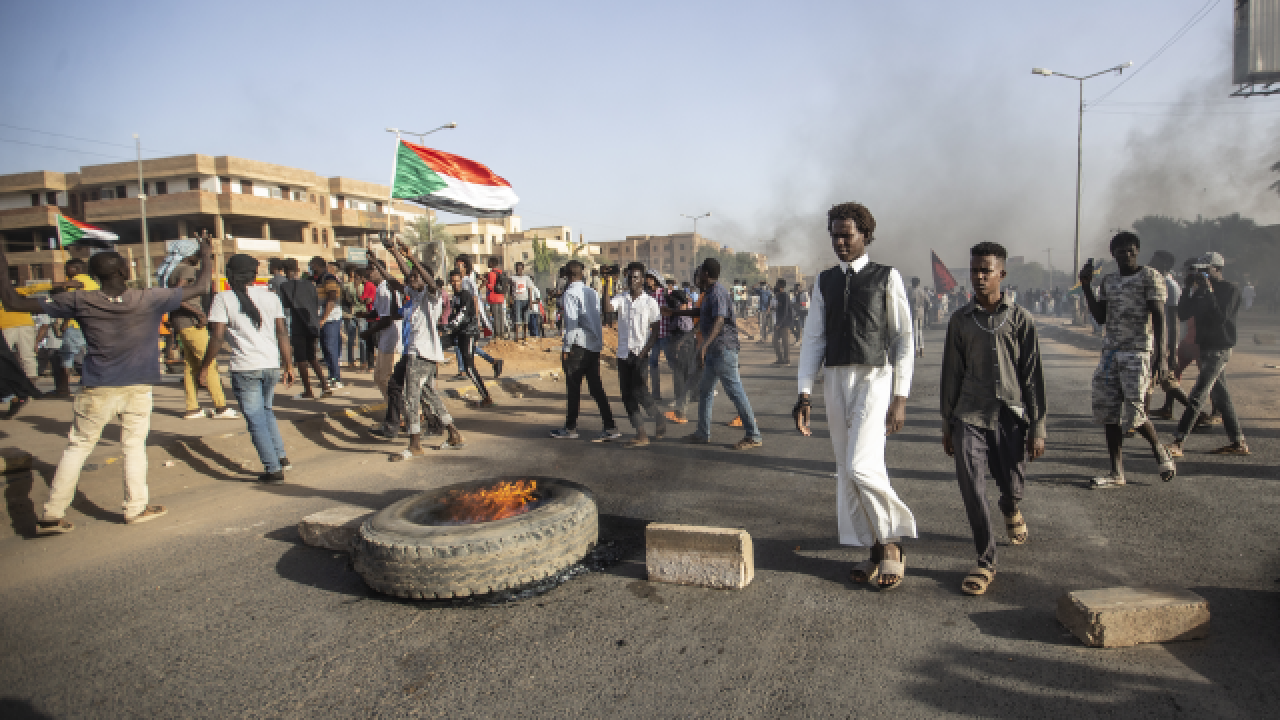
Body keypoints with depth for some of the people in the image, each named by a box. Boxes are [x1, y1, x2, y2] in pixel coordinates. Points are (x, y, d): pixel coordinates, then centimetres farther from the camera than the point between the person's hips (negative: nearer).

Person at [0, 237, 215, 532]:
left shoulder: (80, 301, -5)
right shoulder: (149, 300, -8)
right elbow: (198, 287, 1)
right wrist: (206, 255, 14)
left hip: (96, 390, 1)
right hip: (138, 389, 0)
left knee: (77, 447, 11)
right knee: (134, 447, 10)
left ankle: (53, 515, 14)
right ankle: (136, 508, 17)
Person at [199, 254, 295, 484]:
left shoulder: (223, 299, -4)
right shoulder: (270, 296, 7)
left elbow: (217, 336, -9)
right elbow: (282, 333, 6)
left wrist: (206, 365, 1)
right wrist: (288, 364, 11)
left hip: (245, 367, -5)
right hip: (272, 365, 5)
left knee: (255, 418, 2)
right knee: (266, 410, 23)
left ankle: (273, 469, -1)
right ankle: (281, 457, 18)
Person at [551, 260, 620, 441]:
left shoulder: (570, 294, -9)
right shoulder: (592, 292, 13)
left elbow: (572, 323, -14)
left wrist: (566, 348, -11)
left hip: (579, 345, -7)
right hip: (595, 345, 7)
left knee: (573, 387, 2)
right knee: (596, 386, 7)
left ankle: (570, 428, 11)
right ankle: (610, 428, 4)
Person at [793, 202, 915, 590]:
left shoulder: (887, 278, 1)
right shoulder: (824, 281, 12)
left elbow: (904, 338, -1)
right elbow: (813, 337, 10)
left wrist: (900, 397, -8)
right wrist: (804, 393, 2)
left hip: (874, 377, -5)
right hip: (835, 379, 5)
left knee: (861, 465, -17)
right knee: (846, 470, 7)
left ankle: (891, 541, 6)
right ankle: (875, 549, 20)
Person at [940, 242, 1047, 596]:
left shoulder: (1020, 319, 1)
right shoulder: (960, 320, 5)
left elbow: (1034, 376, 2)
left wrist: (1037, 428, -2)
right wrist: (947, 425, 11)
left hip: (1011, 415, 0)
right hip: (970, 417, 1)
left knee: (1012, 487, 10)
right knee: (971, 487, -11)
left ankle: (1012, 513, 48)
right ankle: (986, 563, 1)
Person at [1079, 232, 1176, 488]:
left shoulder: (1150, 276, -3)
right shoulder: (1108, 280, 16)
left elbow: (1159, 317, -10)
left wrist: (1161, 356, -18)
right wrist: (1086, 286, 7)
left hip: (1138, 352, -6)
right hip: (1110, 352, 6)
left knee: (1134, 412, -10)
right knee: (1108, 411, 1)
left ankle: (1160, 450, 22)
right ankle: (1117, 473, 8)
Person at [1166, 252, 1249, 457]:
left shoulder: (1231, 290, -8)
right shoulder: (1201, 291, 14)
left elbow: (1221, 317, -20)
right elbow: (1183, 314, 8)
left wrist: (1209, 291, -20)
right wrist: (1188, 288, 0)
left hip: (1219, 350, -9)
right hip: (1205, 348, 9)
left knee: (1196, 397, -14)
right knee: (1220, 396, 13)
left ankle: (1177, 443, -18)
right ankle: (1239, 442, 21)